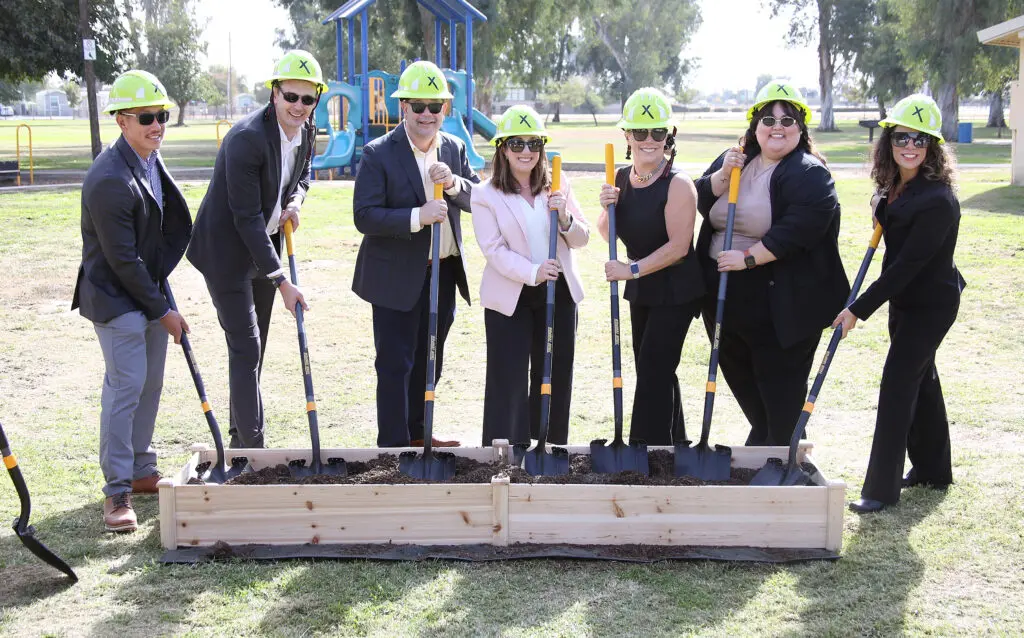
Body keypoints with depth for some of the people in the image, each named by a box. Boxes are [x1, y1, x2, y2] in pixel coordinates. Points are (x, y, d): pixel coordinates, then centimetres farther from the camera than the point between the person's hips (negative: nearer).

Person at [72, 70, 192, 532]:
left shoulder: (151, 158, 4)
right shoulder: (109, 181, -25)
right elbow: (122, 260, -22)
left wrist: (162, 294, 17)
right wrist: (162, 311, -14)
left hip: (149, 290, 9)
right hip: (116, 298, -9)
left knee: (150, 383, 13)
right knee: (125, 387, -9)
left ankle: (141, 472, 25)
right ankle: (117, 492, 0)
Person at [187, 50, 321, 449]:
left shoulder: (305, 131, -2)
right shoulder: (247, 138, -26)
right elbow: (247, 218, -26)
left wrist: (295, 201, -6)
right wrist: (282, 283, -26)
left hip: (262, 247, 8)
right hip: (226, 251, -8)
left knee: (254, 348, 15)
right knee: (245, 349, -8)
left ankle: (241, 440, 28)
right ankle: (253, 447, -1)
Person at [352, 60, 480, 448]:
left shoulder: (455, 148, 5)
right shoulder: (378, 154, -12)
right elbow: (364, 216, -18)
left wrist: (454, 183, -18)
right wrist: (417, 217, -28)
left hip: (444, 273, 6)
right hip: (396, 278, -6)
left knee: (429, 360, 18)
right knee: (395, 364, -1)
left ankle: (415, 434, 33)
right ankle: (393, 444, 9)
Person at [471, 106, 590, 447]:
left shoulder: (558, 186, 4)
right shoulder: (486, 195, -6)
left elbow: (581, 239, 5)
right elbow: (494, 249, -13)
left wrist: (565, 219, -16)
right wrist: (532, 273, -27)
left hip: (559, 293, 4)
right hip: (510, 297, -3)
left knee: (556, 375, 11)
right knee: (509, 380, -2)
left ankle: (551, 443, 25)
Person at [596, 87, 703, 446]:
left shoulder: (678, 185, -18)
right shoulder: (621, 179, 2)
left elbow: (678, 246, -22)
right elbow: (608, 235, 10)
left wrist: (633, 269, -24)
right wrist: (607, 208, -10)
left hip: (675, 292, -8)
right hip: (641, 291, 8)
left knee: (653, 373, -8)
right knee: (653, 372, 17)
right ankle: (674, 442, 32)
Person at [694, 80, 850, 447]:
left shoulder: (809, 175, -12)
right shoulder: (733, 159, 10)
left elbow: (797, 230, -24)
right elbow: (703, 203, 3)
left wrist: (748, 258, -24)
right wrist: (724, 175, -13)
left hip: (780, 303, -7)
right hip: (723, 296, 7)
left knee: (779, 382, 3)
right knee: (738, 375, 20)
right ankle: (763, 435, 40)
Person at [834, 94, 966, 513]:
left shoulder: (937, 200, -25)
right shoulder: (895, 188, 1)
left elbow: (908, 263, -27)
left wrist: (859, 309, -27)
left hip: (931, 304, -9)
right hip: (904, 299, 9)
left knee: (898, 381, -9)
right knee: (921, 378, 18)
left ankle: (882, 488, -2)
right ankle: (933, 470, 33)